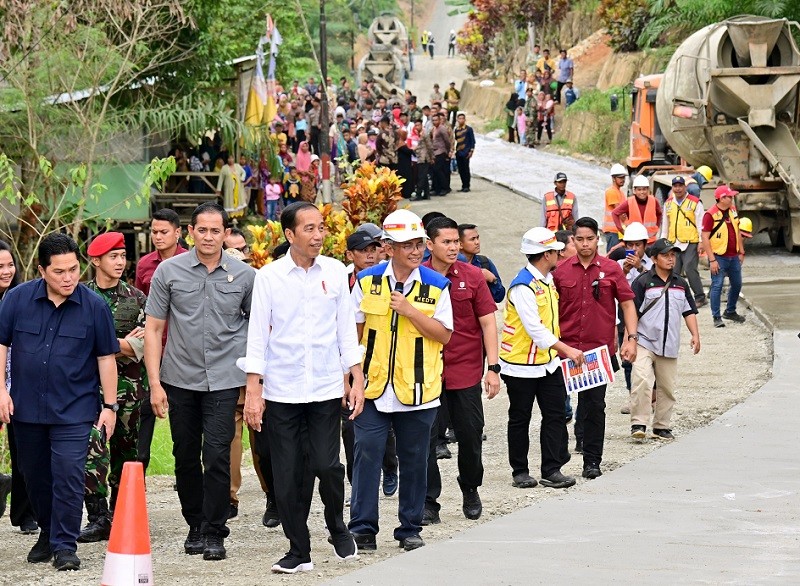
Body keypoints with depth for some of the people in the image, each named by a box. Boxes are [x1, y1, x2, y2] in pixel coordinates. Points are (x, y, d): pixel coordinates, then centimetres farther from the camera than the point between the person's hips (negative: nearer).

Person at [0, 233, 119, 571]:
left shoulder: (94, 306, -3)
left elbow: (106, 358, 2)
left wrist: (110, 405, 2)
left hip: (74, 411, -2)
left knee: (68, 476, -9)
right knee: (35, 476, 13)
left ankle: (64, 546, -2)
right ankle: (48, 533, 31)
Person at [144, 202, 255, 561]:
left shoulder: (244, 276, 2)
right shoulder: (169, 272, 1)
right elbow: (153, 329, 2)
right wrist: (155, 383, -4)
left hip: (224, 381, -1)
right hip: (179, 379, 1)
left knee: (217, 455, -9)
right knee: (185, 455, 9)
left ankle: (214, 532, -1)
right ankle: (195, 525, 24)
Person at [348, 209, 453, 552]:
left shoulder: (436, 286, -1)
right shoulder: (367, 281, 3)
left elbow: (444, 335, -5)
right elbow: (354, 331, 10)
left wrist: (409, 310, -15)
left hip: (418, 390, 0)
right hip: (373, 385, 0)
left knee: (414, 460, 7)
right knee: (367, 455, -2)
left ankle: (410, 529, 17)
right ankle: (362, 527, 5)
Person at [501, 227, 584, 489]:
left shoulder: (547, 280, 8)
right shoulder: (523, 286, -20)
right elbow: (534, 328, -26)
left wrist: (558, 348, 17)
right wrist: (567, 349, -27)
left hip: (548, 361, 8)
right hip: (521, 364, -8)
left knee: (555, 414, 2)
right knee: (520, 419, 5)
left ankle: (552, 470, 6)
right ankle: (520, 471, 15)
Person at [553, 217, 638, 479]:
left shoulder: (611, 269, 2)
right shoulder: (560, 270, 3)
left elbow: (627, 303, 4)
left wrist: (631, 339, -4)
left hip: (599, 348, -1)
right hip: (566, 348, 1)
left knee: (595, 405, 1)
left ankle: (592, 462, 8)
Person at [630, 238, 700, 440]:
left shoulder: (680, 284, 12)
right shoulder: (643, 282, -3)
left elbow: (689, 311, 17)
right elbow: (632, 312, -5)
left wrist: (695, 335, 5)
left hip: (669, 345, 5)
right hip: (645, 342, -5)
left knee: (667, 387, 8)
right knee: (642, 381, -21)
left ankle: (662, 427, 19)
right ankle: (638, 423, -17)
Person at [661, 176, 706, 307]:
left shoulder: (695, 202, -3)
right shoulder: (668, 204, 12)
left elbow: (700, 224, -4)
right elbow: (665, 225, 20)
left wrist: (701, 242, -9)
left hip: (691, 243, -5)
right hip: (674, 244, 5)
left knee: (690, 270, -12)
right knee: (674, 272, 7)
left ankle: (700, 297, -2)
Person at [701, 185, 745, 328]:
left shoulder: (733, 210, 7)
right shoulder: (710, 214, -15)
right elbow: (705, 238, -15)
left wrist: (741, 252, 15)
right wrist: (712, 260, -18)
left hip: (733, 256, 7)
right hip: (719, 257, -7)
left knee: (737, 285, 15)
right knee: (717, 286, -4)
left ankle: (730, 312, 32)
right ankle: (716, 317, 3)